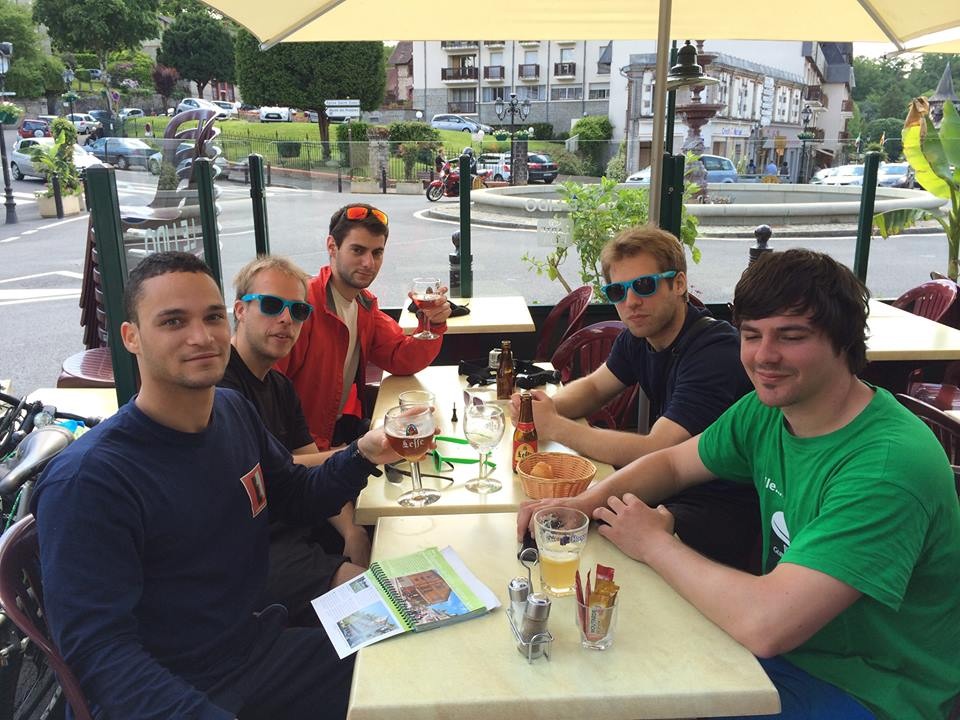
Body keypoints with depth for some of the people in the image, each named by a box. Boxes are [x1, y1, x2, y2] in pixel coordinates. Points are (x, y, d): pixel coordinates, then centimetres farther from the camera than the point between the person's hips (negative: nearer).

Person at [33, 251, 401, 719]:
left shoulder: (235, 411, -2)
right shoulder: (86, 481, -22)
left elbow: (295, 497, 12)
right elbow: (98, 648, -22)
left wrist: (361, 456, -7)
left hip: (259, 645, 6)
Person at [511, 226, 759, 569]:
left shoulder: (714, 353, -26)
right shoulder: (639, 335, 1)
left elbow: (655, 453, -30)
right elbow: (594, 386, 16)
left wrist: (554, 426, -24)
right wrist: (551, 406, -8)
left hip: (723, 511, -8)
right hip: (671, 487, 8)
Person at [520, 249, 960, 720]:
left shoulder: (891, 464, -31)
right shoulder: (768, 408, -6)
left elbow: (765, 625, -37)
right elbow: (672, 462, 9)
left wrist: (655, 544, -20)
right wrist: (584, 504, -11)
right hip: (787, 643, 6)